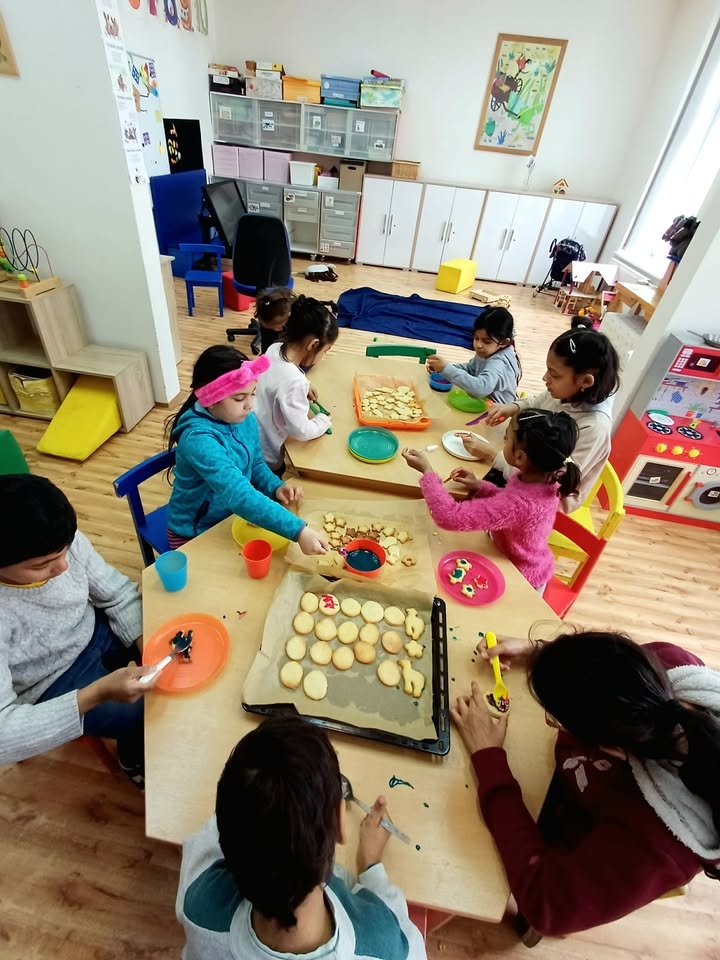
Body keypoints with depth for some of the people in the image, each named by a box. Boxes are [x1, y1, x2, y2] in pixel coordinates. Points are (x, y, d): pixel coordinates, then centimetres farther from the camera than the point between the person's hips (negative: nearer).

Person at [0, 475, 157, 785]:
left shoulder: (66, 542, -23)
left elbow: (118, 594, -9)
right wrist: (99, 693, -39)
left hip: (93, 632, 5)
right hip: (55, 686, -4)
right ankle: (134, 758, 24)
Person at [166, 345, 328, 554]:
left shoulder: (245, 419, -9)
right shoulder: (199, 439, -32)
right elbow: (238, 495, -42)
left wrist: (276, 487, -14)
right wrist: (298, 531, -47)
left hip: (234, 517, 6)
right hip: (196, 533, -6)